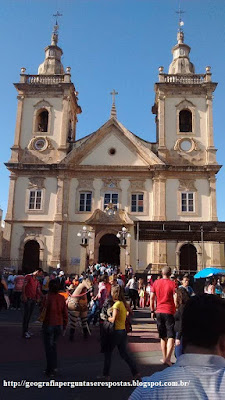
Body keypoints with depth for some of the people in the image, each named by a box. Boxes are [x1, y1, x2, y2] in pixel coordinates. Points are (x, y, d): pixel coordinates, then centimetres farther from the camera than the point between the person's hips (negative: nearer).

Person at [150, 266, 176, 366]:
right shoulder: (172, 283, -8)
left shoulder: (156, 282, 2)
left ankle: (164, 358, 23)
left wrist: (152, 310, 14)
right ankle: (168, 358, -13)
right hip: (169, 312, -4)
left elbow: (151, 298, 5)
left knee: (163, 337, 16)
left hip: (159, 312, 4)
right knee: (171, 336, 0)